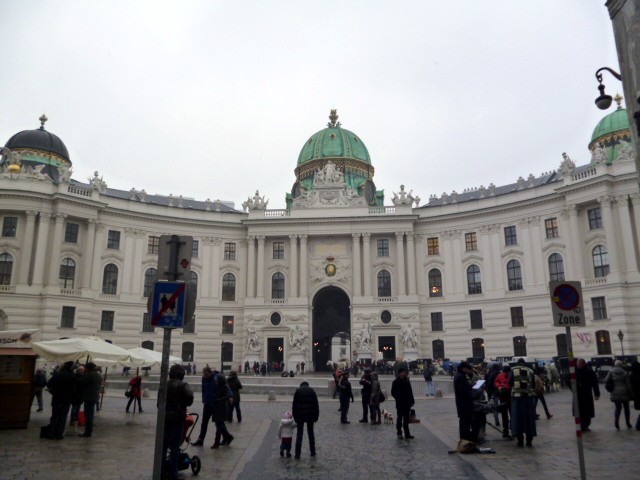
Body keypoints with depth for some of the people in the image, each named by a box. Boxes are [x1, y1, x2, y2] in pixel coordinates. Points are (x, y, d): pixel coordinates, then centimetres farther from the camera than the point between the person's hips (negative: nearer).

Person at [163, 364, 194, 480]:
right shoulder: (182, 384, -8)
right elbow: (189, 396, -25)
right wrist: (186, 404, -6)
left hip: (165, 417, 5)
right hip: (177, 417, -5)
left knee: (163, 444, 13)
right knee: (175, 445, 1)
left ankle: (161, 470, 17)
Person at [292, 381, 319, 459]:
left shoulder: (297, 391, 4)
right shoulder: (312, 391, 5)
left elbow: (294, 405, 1)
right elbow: (316, 404, 1)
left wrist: (295, 416, 6)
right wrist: (316, 416, 5)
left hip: (300, 415, -1)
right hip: (310, 415, 1)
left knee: (299, 434, 3)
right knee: (311, 433, 15)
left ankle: (297, 454, -1)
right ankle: (312, 452, 21)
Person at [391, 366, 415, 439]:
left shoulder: (407, 381, 8)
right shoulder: (396, 382, -8)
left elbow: (410, 391, 13)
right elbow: (393, 392, -6)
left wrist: (411, 400, 7)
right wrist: (398, 399, -10)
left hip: (407, 403, 5)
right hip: (400, 404, -5)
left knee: (406, 419, 10)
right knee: (399, 418, 2)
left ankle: (407, 434, 17)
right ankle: (399, 433, 10)